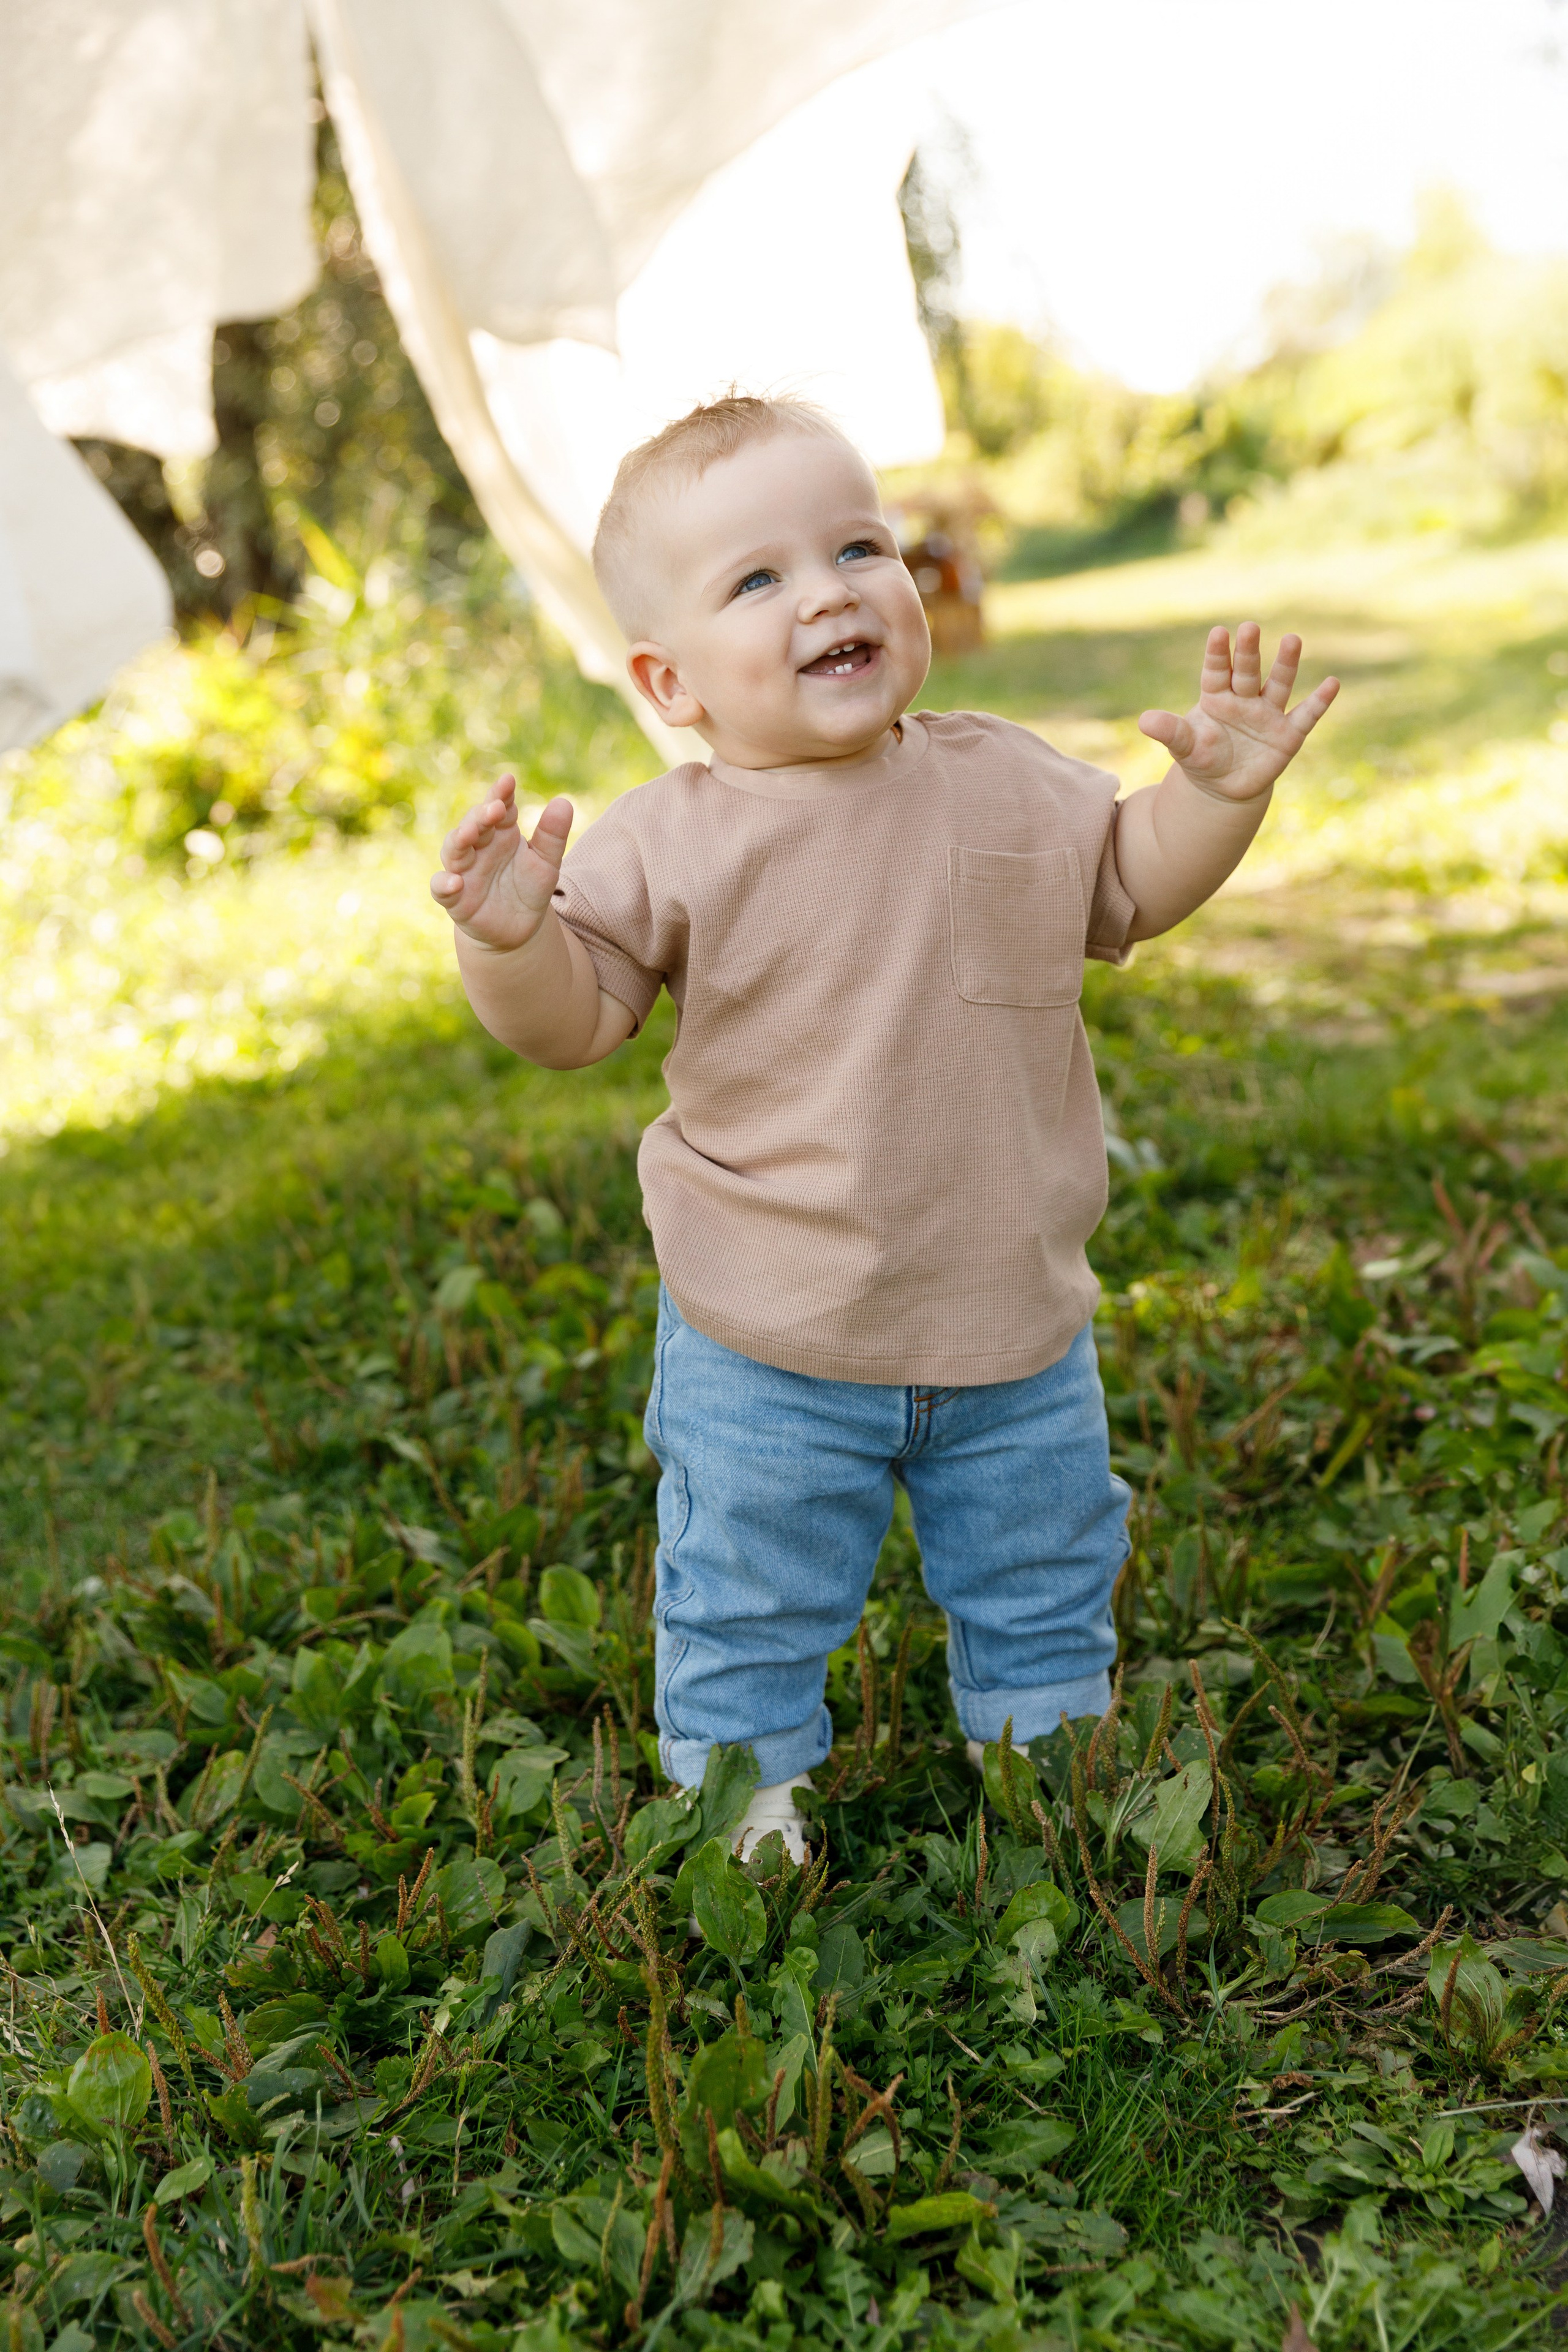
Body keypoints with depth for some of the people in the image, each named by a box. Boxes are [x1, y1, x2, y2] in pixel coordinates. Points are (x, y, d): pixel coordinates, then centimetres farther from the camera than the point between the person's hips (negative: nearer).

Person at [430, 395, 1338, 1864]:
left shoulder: (1002, 784, -2)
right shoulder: (671, 845, -12)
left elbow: (1129, 887, 13)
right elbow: (570, 1020, -13)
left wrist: (1219, 790, -3)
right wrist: (509, 939, -32)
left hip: (1015, 1321, 4)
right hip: (767, 1354, -3)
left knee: (1043, 1595, 22)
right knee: (746, 1616, 12)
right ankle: (745, 1810, 36)